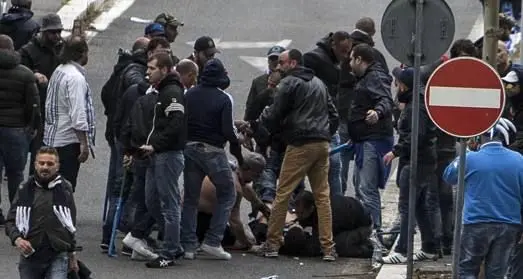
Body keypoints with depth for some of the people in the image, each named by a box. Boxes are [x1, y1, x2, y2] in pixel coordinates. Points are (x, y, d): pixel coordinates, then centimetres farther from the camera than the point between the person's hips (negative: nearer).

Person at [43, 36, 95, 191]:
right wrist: (84, 144, -19)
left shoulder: (58, 72, 11)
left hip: (51, 138, 9)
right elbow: (78, 113, -21)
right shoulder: (76, 78, -18)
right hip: (69, 141, -9)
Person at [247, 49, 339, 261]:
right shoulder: (318, 83, 20)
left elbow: (273, 116, -6)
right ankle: (328, 247, 1)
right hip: (322, 144, 7)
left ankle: (272, 243, 1)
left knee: (282, 194, 0)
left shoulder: (289, 83, -5)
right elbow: (333, 114, 22)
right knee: (322, 196, 6)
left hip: (300, 146, -7)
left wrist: (253, 125, 10)